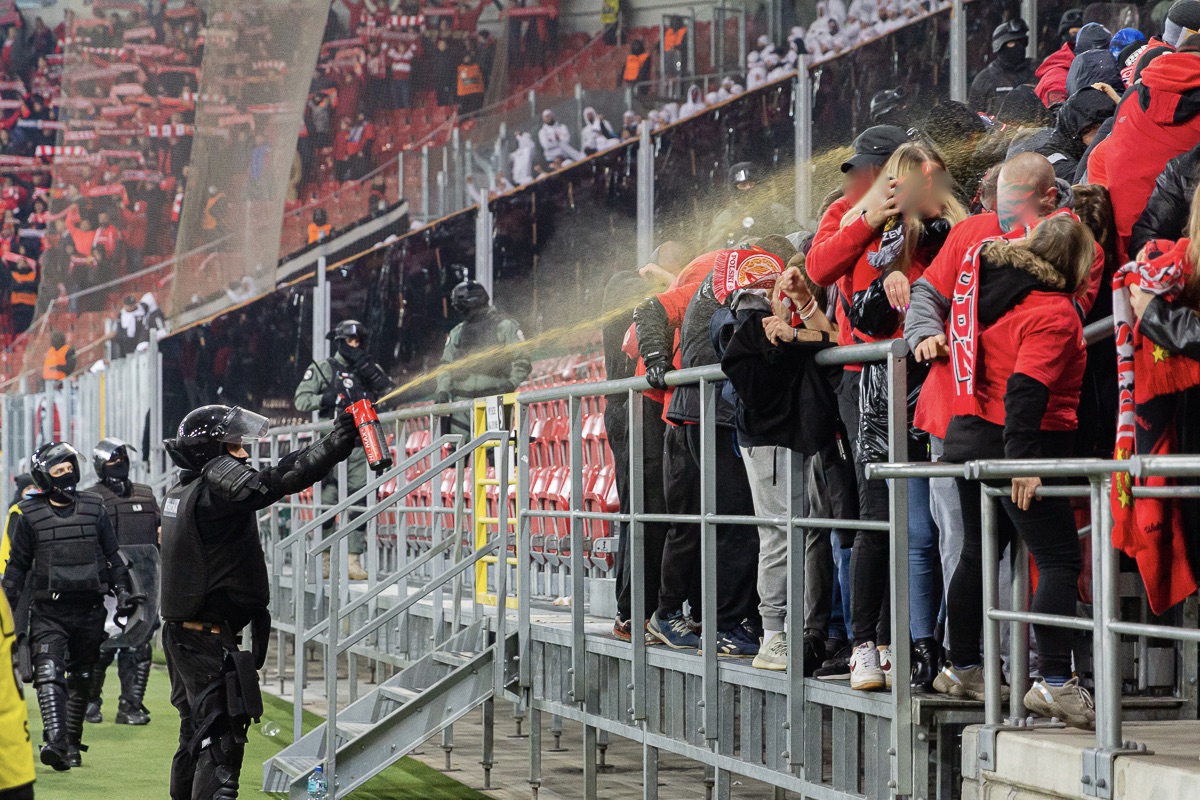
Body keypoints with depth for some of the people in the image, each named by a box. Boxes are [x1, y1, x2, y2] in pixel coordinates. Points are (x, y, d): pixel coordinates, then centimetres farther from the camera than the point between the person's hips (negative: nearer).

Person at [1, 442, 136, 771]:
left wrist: (123, 591, 7)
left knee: (81, 678, 10)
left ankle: (72, 742, 22)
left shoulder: (93, 508, 7)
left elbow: (113, 556, 15)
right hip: (48, 610, -2)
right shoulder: (30, 515, 2)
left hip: (89, 609, 3)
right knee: (49, 674, -18)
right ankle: (55, 741, -30)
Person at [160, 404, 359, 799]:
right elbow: (278, 482, -25)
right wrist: (338, 439, -23)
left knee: (197, 734, 20)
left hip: (184, 633, 10)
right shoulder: (213, 491, -18)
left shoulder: (181, 492, 11)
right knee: (221, 739, -11)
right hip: (210, 643, -10)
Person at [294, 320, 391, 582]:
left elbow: (386, 388, -1)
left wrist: (364, 364, -11)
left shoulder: (369, 370, 16)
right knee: (327, 501, -6)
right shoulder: (323, 368, 6)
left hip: (360, 445, 3)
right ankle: (324, 558, 0)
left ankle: (354, 560, -1)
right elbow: (301, 400, 0)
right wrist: (327, 398, -16)